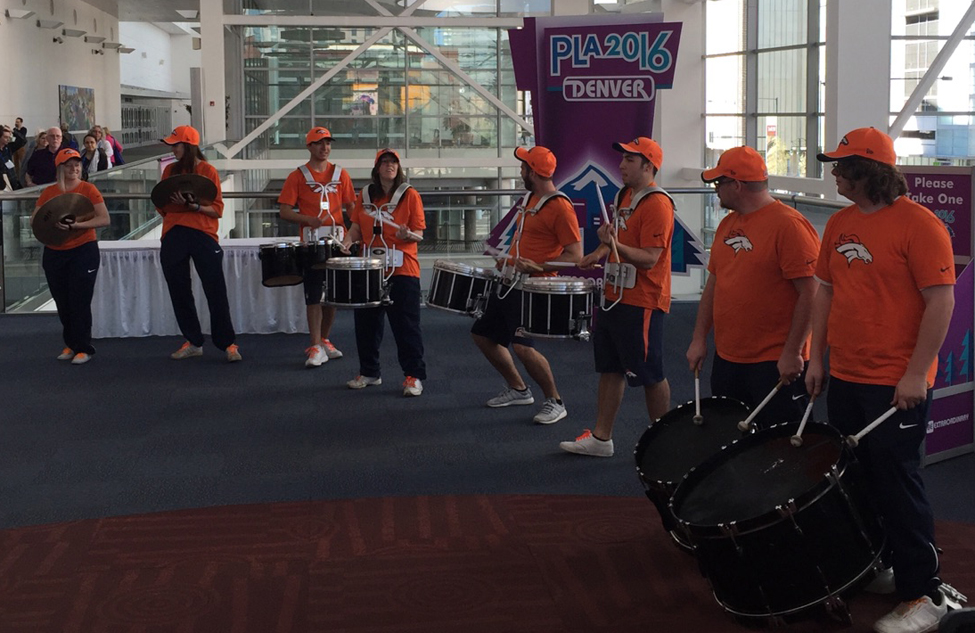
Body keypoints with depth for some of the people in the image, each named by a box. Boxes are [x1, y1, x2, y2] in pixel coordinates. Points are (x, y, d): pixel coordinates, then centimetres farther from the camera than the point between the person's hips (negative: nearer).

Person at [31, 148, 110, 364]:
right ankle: (70, 344, 24)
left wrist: (77, 225, -23)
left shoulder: (88, 189, -5)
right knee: (62, 303, 11)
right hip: (54, 253, 4)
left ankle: (83, 348, 4)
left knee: (80, 302, -4)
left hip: (83, 251, -4)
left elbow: (104, 219, -11)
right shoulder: (48, 192, 7)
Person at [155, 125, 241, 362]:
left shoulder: (208, 171, 0)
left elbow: (217, 209, -3)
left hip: (203, 235, -5)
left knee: (216, 291, -5)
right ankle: (193, 342, 19)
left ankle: (228, 343, 2)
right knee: (179, 291, 8)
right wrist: (172, 202, -8)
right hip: (173, 237, 5)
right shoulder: (170, 170, 13)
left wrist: (194, 206, -18)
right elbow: (162, 207, 14)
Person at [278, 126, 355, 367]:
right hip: (311, 242, -3)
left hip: (337, 240, 3)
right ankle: (315, 348, -5)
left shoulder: (340, 174, 9)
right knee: (314, 294, -6)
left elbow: (351, 207, 11)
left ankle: (324, 340, 25)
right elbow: (285, 212, -3)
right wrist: (309, 219, -20)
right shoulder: (298, 176, 1)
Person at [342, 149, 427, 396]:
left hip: (402, 270, -4)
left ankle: (414, 376, 3)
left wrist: (408, 235, -26)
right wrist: (347, 241, -6)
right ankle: (369, 373, 25)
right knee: (366, 322, 11)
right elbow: (357, 227, 14)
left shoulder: (410, 195, -2)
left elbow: (419, 233, -5)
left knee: (405, 325, -4)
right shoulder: (365, 195, 9)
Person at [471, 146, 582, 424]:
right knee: (482, 334, 15)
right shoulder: (529, 198, 13)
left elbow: (575, 255, -19)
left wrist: (539, 268, -26)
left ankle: (555, 402, -2)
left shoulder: (560, 207, -16)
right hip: (511, 283, 10)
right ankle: (518, 390, 28)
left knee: (523, 347, -22)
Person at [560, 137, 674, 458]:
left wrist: (615, 245, -36)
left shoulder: (657, 204, -16)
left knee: (649, 374, 1)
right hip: (614, 296, 9)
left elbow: (649, 258, -23)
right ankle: (601, 438, 19)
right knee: (610, 368, 12)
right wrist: (601, 251, 11)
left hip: (642, 303, -9)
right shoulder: (624, 196, 13)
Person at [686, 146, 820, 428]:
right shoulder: (727, 224, 13)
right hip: (726, 360, 8)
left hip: (775, 365, -8)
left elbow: (810, 293, -18)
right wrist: (699, 338, 13)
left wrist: (792, 353, -19)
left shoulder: (789, 225, -14)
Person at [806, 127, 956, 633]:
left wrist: (917, 373, -19)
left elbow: (941, 301, -16)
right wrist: (816, 357, 11)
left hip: (897, 385, -7)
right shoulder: (840, 224, 8)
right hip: (845, 378, 7)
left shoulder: (919, 224, -14)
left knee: (896, 486, -3)